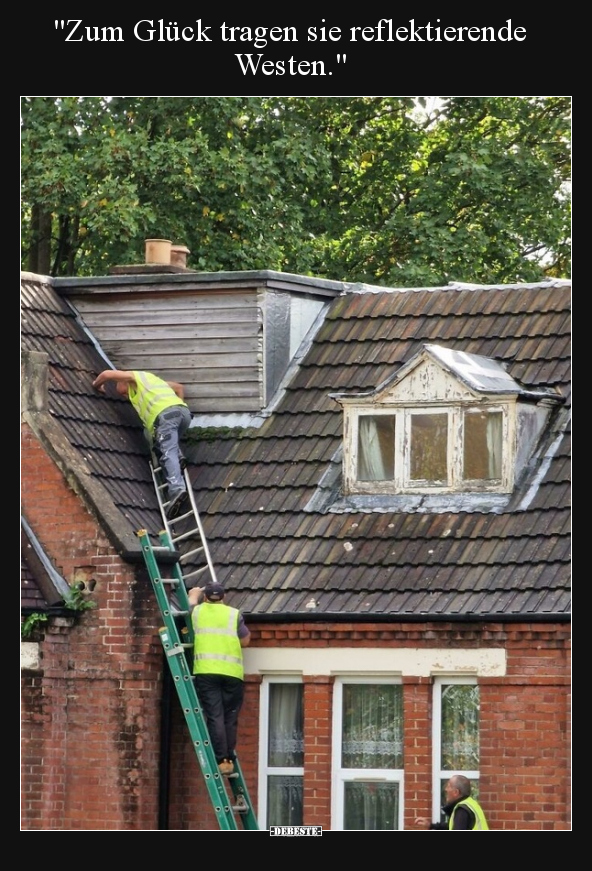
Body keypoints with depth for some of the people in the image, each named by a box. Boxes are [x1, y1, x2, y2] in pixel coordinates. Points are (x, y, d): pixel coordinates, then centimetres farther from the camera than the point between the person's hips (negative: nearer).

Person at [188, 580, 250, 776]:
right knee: (230, 718, 8)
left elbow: (193, 595, 36)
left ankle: (221, 760, -12)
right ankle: (229, 758, 7)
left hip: (206, 671, 0)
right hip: (232, 672, 0)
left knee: (215, 716, -5)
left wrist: (199, 591, 56)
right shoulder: (234, 614, 8)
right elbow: (245, 641, 12)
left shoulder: (198, 611, 13)